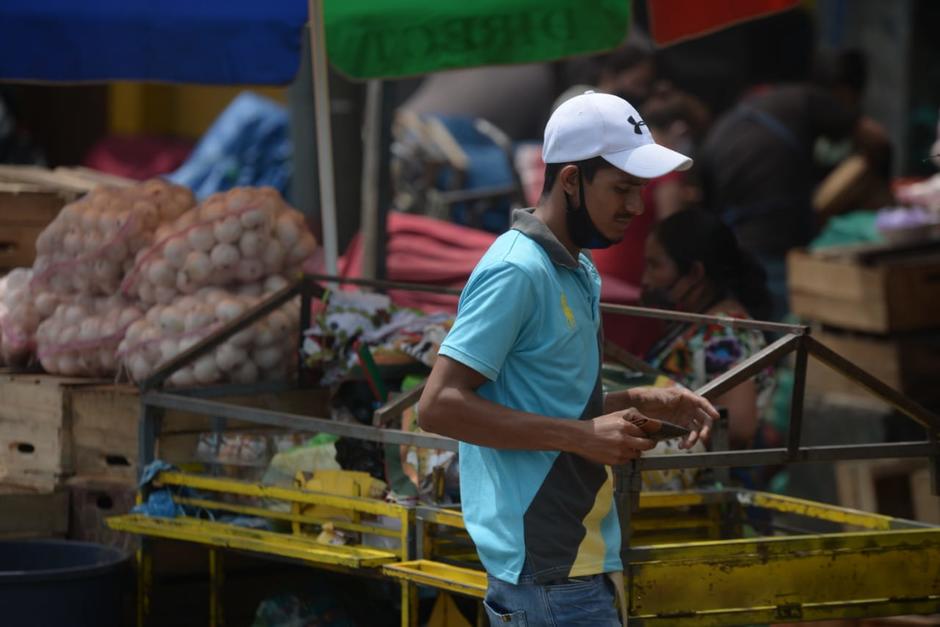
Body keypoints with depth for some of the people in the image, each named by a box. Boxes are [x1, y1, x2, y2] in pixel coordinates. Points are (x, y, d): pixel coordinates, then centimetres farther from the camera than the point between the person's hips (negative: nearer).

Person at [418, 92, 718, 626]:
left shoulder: (580, 273, 14)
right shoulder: (518, 271, -15)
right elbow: (440, 405, -20)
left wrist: (642, 402, 7)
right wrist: (582, 436, -22)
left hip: (571, 556, 9)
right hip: (550, 566, -9)